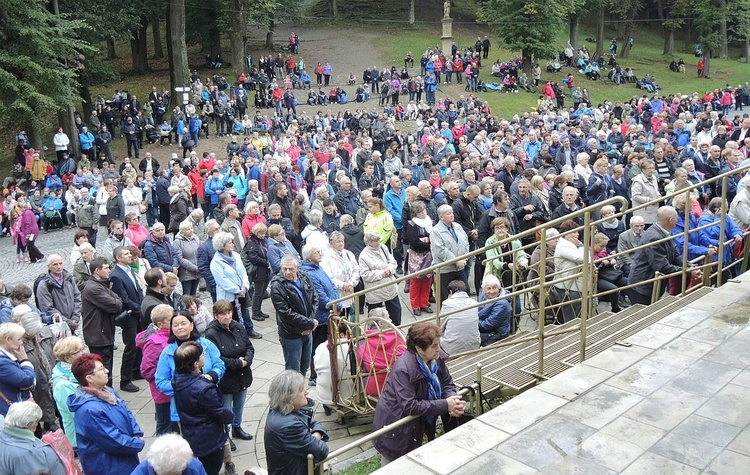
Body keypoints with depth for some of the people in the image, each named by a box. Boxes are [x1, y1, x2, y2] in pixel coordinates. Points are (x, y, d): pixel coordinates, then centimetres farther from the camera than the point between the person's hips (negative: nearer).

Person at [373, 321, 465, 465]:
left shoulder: (437, 358, -14)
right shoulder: (402, 369, -34)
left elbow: (447, 383, -3)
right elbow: (409, 406, -34)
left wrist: (453, 402, -25)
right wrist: (445, 405, -32)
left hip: (416, 423, 6)